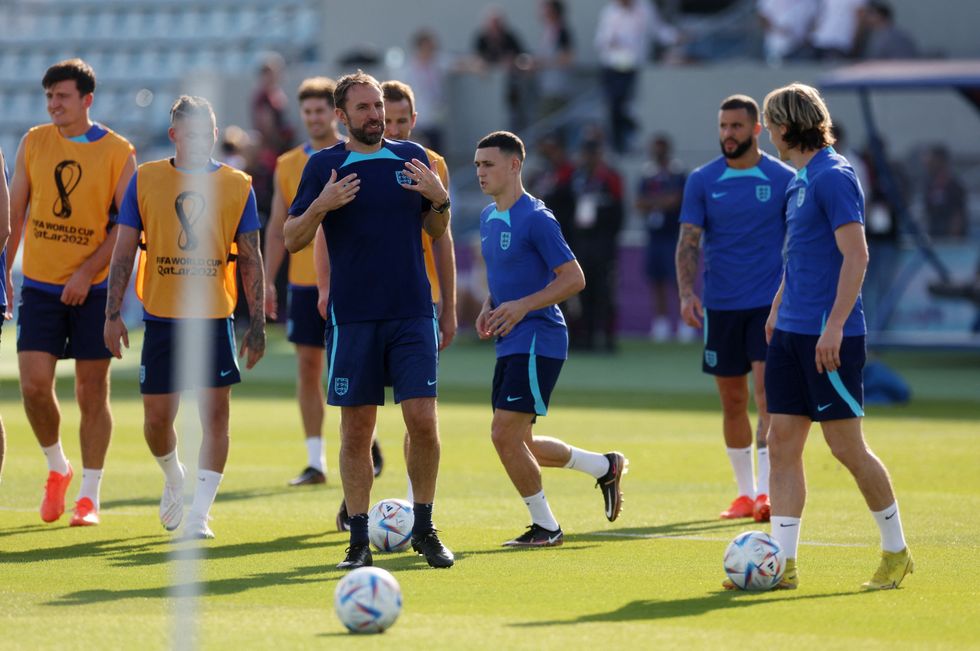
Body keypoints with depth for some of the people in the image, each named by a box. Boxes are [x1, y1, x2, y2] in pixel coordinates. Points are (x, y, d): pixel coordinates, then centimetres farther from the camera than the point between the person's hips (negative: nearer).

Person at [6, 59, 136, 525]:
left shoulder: (118, 152, -3)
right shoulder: (33, 142, 6)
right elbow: (15, 212, 11)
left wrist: (87, 271, -16)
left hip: (94, 288, -2)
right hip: (39, 284, 2)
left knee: (92, 391, 2)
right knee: (34, 385, -8)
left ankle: (89, 496, 11)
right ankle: (57, 468, 17)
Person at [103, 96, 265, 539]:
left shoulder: (237, 186, 2)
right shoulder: (145, 180, 2)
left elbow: (250, 259, 4)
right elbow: (124, 250, 4)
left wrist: (257, 324, 0)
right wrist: (113, 314, -3)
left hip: (214, 320, -1)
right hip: (161, 318, 1)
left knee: (215, 415, -6)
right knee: (156, 418, 4)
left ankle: (200, 513, -1)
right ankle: (174, 479, 34)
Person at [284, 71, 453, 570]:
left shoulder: (411, 158, 8)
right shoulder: (324, 165, 2)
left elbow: (436, 231, 16)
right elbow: (291, 239, 1)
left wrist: (440, 200, -5)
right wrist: (320, 207, -17)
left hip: (412, 313, 1)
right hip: (352, 317, -1)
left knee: (423, 420, -7)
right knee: (356, 429, 1)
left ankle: (424, 530, 7)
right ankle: (359, 540, 7)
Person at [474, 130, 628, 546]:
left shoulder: (536, 219, -14)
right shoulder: (488, 217, 13)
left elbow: (574, 278, -15)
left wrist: (522, 305, -22)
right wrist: (488, 308, 8)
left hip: (537, 341, -9)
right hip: (510, 343, 9)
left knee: (505, 433, -12)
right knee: (517, 442, 11)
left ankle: (545, 527, 1)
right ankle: (605, 467, 29)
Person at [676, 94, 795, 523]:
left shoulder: (783, 179, 0)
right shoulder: (702, 181, 3)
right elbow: (688, 241, -2)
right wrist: (687, 292, -16)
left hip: (770, 305, -2)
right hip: (721, 306, 3)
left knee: (767, 394, -15)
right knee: (732, 402, 7)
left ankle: (766, 492, -17)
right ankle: (745, 492, 18)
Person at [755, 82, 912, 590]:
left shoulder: (833, 177, -13)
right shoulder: (799, 181, 15)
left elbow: (856, 255, -19)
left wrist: (833, 326, -23)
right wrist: (777, 310, 24)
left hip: (829, 337, -9)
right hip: (791, 333, 9)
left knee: (846, 445, -3)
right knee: (782, 443, 3)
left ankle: (896, 552, 11)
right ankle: (784, 564, 3)